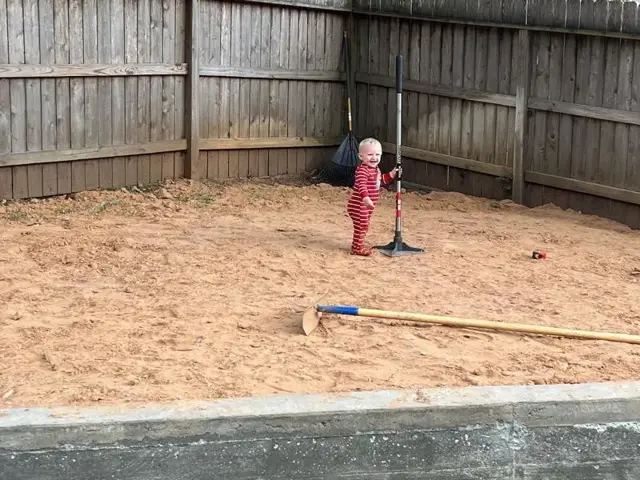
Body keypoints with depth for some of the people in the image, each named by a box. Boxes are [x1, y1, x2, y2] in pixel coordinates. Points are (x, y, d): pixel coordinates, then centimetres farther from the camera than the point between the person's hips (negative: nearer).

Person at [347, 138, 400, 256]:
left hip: (367, 205, 10)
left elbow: (381, 180, 29)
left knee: (365, 225, 20)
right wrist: (366, 198, -51)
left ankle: (359, 245, 33)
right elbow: (361, 185, -37)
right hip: (358, 205, -10)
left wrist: (392, 174, 18)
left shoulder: (376, 169, 11)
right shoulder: (362, 170, -23)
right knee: (361, 225, -6)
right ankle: (357, 248, 4)